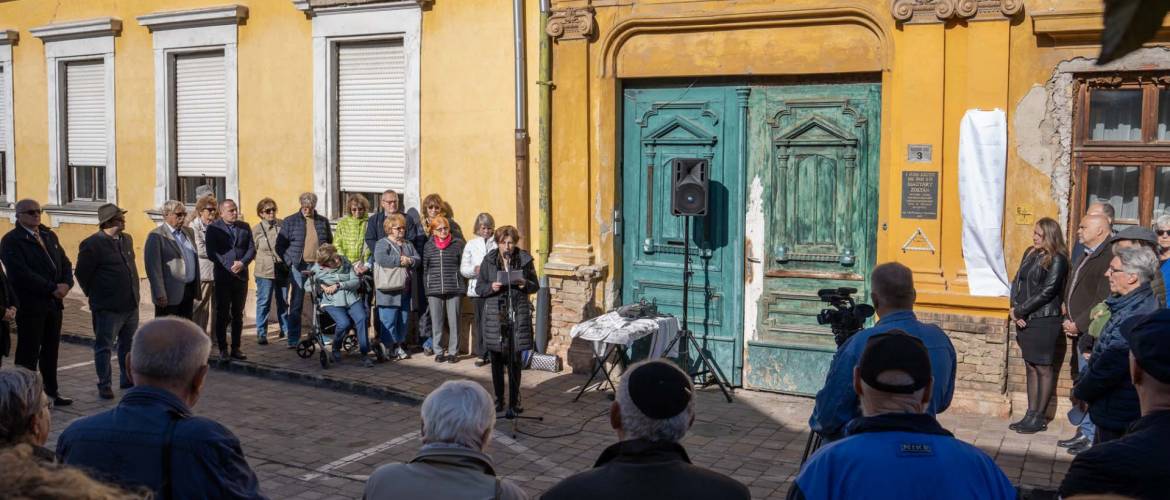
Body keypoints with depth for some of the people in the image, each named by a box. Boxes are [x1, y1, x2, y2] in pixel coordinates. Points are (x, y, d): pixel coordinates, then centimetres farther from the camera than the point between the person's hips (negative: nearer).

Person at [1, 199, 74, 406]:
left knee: (51, 350, 13)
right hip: (30, 305, -7)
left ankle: (52, 392, 21)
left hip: (54, 303, 7)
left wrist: (66, 284, -6)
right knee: (28, 353, 0)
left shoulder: (49, 236, 15)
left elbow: (65, 263, 14)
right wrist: (52, 288, -18)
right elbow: (21, 273, -18)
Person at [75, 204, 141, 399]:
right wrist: (95, 295, 0)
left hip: (131, 304, 7)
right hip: (108, 307, -7)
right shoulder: (92, 244, -13)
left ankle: (127, 379, 28)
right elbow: (82, 274, -7)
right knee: (104, 346, 3)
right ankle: (104, 385, 11)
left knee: (128, 344, 16)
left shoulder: (127, 239, 10)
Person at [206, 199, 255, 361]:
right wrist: (230, 266, -14)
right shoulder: (213, 228, -1)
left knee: (238, 314, 8)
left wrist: (242, 263, -11)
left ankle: (236, 348, 14)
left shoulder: (244, 227, 10)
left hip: (241, 276, 4)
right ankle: (223, 349, 6)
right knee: (222, 314, 1)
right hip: (223, 277, -3)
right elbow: (211, 253, -8)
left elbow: (252, 249, 6)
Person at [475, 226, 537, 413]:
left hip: (518, 315, 0)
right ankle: (499, 399, 19)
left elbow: (536, 286, 10)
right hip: (495, 314, 1)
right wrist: (491, 287, -14)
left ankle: (514, 400, 13)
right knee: (497, 359, 6)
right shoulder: (489, 260, 3)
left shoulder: (525, 259, 3)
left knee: (515, 359, 1)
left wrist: (526, 284, -11)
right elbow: (479, 288, 6)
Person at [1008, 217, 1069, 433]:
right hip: (1025, 320, 7)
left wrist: (1019, 311, -12)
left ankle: (1040, 417, 7)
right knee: (1030, 367, 11)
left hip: (1044, 321, -7)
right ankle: (1031, 414, 18)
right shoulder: (1030, 254, 12)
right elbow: (1017, 282, 12)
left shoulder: (1057, 260, -10)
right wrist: (1015, 309, -3)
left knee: (1043, 368, 0)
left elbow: (1046, 292, -15)